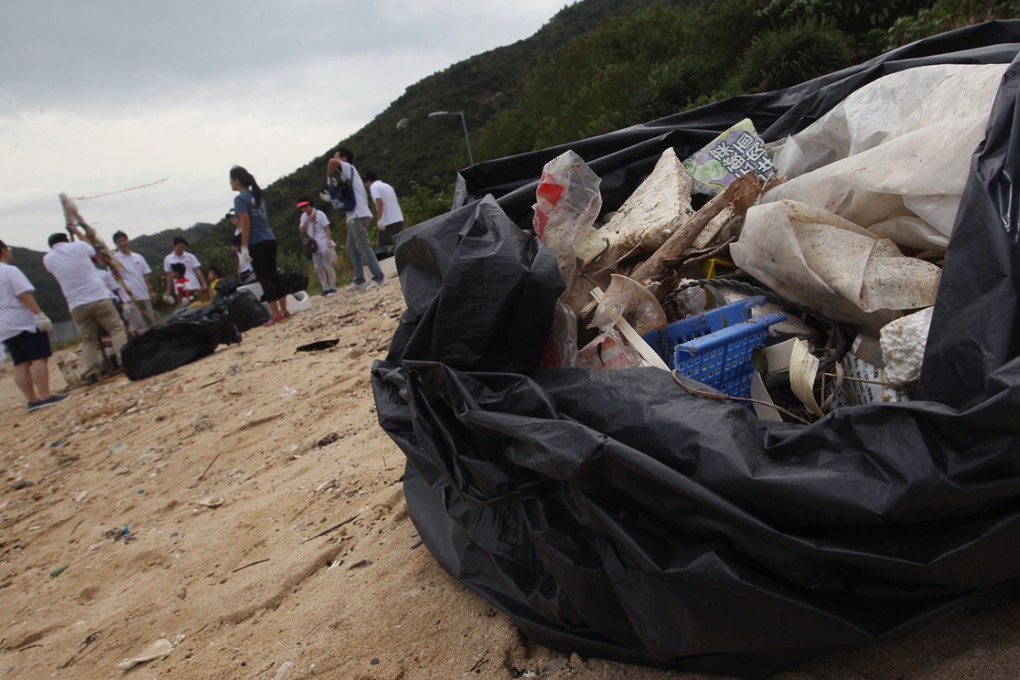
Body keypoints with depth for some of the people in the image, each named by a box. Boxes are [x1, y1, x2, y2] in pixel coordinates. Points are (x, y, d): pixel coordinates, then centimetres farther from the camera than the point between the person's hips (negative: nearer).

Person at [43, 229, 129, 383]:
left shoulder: (48, 258, 9)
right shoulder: (79, 246, 4)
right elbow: (92, 250, 28)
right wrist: (77, 231, 37)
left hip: (77, 305, 2)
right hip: (99, 298, -2)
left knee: (88, 340, 9)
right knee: (116, 329, 3)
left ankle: (92, 372, 0)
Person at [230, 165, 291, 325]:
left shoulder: (240, 199, -8)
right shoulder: (257, 195, 15)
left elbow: (246, 224, -16)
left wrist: (244, 247, -15)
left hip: (257, 244, -8)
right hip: (270, 240, 8)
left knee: (264, 279, -3)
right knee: (273, 275, 11)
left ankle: (276, 315, -2)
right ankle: (284, 310, 12)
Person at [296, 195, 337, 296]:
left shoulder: (319, 214, -7)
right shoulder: (303, 217, 9)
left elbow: (327, 229, -10)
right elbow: (301, 230, 1)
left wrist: (329, 241, -18)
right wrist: (307, 220, -11)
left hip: (324, 246, -6)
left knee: (328, 266, -3)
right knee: (318, 268, 6)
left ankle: (332, 287, 4)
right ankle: (325, 288, 12)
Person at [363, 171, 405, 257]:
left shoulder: (374, 186, -1)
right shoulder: (388, 186, 23)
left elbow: (379, 202, -17)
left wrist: (379, 219, -21)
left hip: (387, 221, -7)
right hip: (399, 219, 7)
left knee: (384, 247, -1)